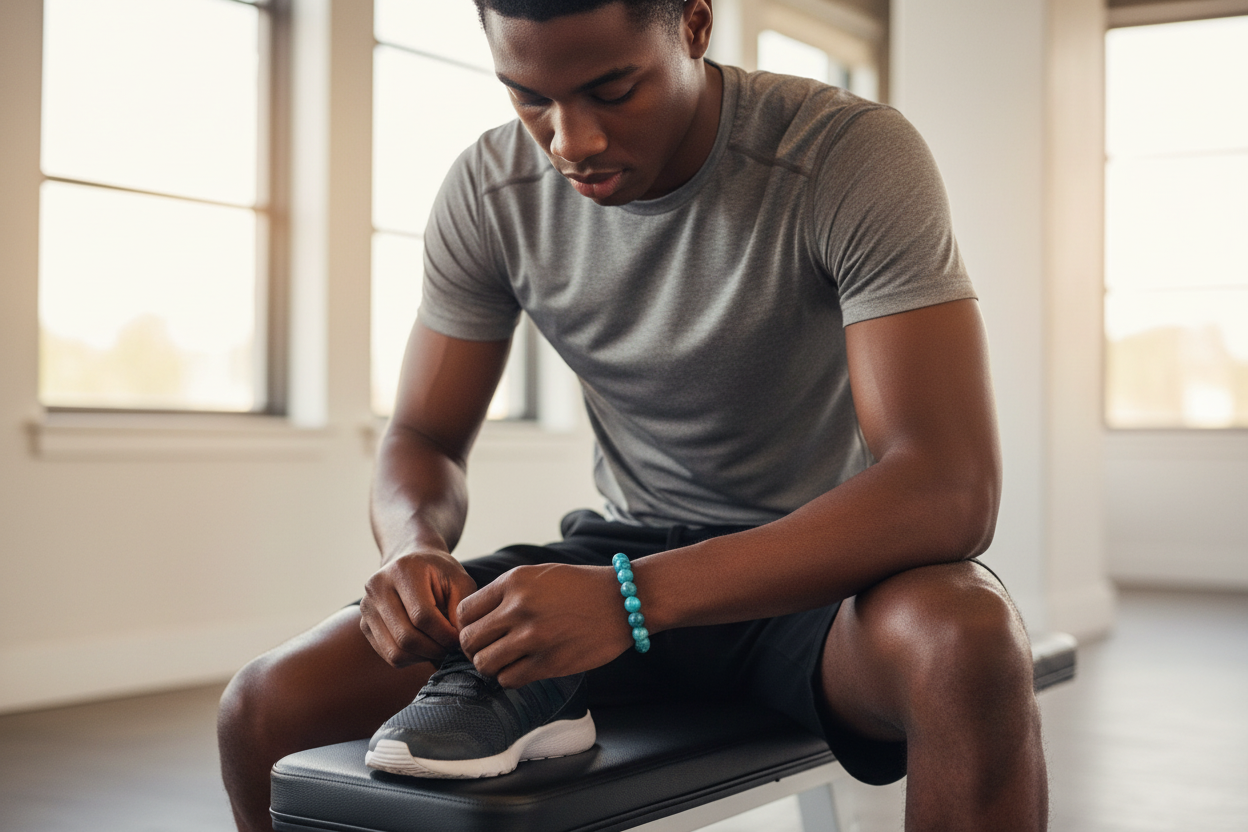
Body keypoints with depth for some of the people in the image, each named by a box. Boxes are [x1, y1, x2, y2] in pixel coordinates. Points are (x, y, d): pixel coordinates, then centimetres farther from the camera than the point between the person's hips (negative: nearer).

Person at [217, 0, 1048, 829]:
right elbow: (426, 437, 3)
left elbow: (952, 492, -29)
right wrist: (415, 546, -23)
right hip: (633, 555, 3)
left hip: (821, 567, -2)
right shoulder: (489, 193, -7)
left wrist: (634, 597, -39)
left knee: (968, 643, -38)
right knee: (266, 709, -12)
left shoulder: (855, 155, -21)